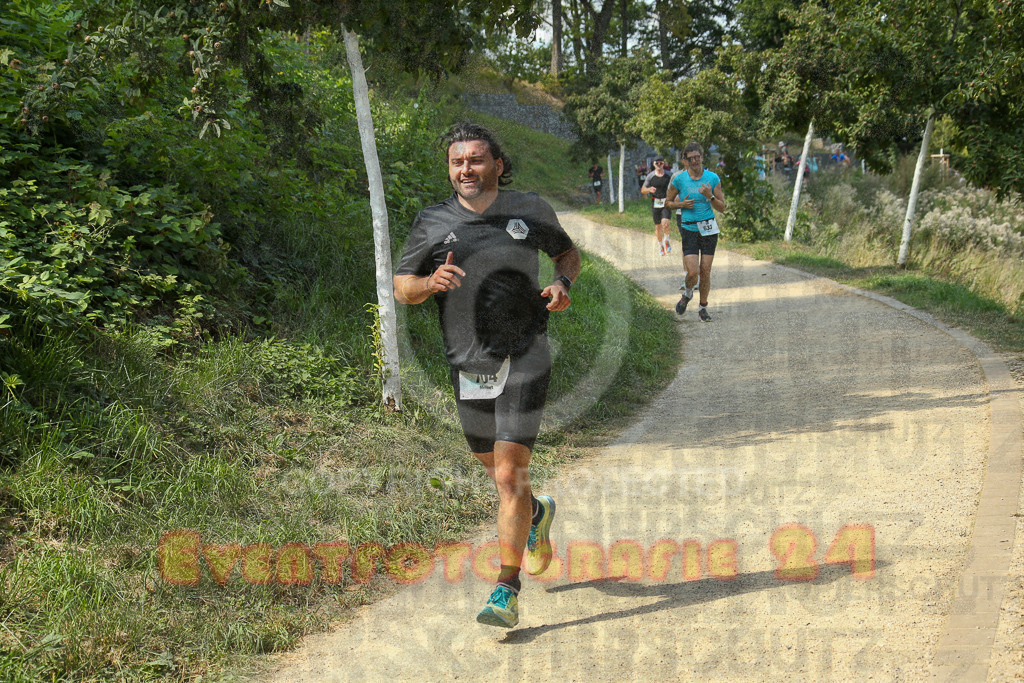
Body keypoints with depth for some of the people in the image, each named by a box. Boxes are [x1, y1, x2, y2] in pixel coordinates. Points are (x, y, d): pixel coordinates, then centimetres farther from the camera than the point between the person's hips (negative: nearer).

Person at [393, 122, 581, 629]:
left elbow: (567, 252, 19)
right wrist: (430, 282, -17)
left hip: (524, 359, -3)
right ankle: (536, 514, 52)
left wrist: (563, 285, -3)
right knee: (495, 469, 18)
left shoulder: (531, 211, 2)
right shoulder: (432, 223, 1)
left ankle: (507, 591, -4)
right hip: (468, 367, 3)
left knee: (509, 476, -11)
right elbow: (400, 287, 6)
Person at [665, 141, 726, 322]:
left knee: (705, 272, 2)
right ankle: (687, 293, 22)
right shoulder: (679, 179, -3)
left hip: (709, 229, 1)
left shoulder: (713, 178, -1)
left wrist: (710, 196, -18)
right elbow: (668, 202, 10)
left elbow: (722, 207, 1)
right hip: (689, 229, -1)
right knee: (693, 273, -11)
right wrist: (682, 204, -9)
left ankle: (703, 308, 18)